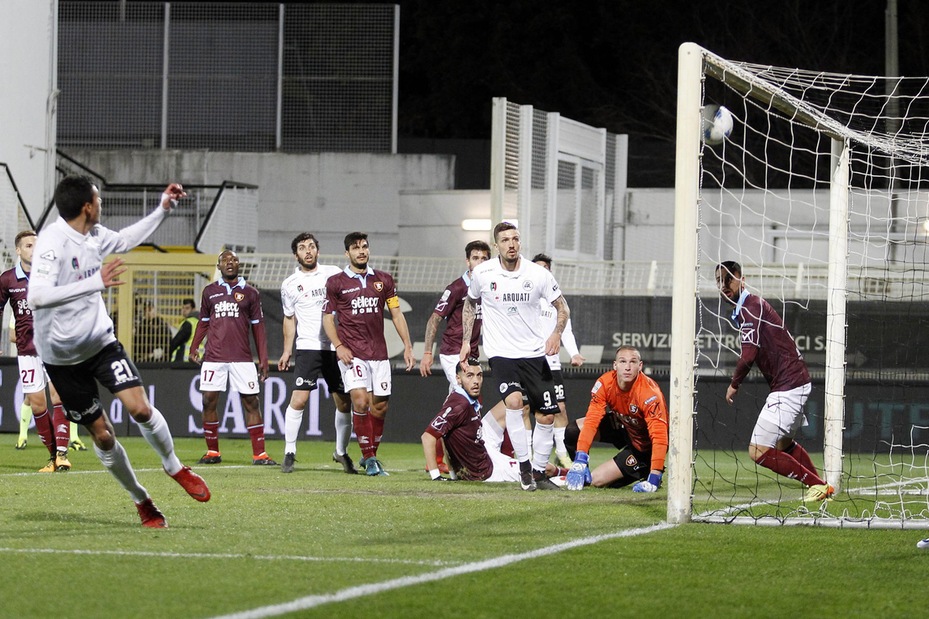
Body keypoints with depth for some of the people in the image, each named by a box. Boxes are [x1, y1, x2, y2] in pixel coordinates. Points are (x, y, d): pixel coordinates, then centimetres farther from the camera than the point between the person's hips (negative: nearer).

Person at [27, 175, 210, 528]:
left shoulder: (94, 235, 1)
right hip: (63, 357, -5)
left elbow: (126, 240, 24)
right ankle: (142, 502, 18)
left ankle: (174, 466, 11)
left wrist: (163, 209, 19)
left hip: (100, 340, 5)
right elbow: (37, 296, -36)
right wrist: (95, 282, -41)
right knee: (102, 435, 0)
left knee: (140, 408, -14)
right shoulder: (52, 242, -23)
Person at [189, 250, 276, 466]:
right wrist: (194, 347, 8)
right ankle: (212, 452, 8)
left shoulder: (250, 293, 7)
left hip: (242, 357, -1)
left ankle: (259, 454, -2)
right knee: (209, 401, -3)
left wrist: (263, 359, 3)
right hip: (214, 357, 1)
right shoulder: (210, 291, 11)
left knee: (251, 402, -5)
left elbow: (258, 327, 7)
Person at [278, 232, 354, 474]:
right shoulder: (290, 285, 7)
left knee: (344, 403, 2)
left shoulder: (334, 273, 7)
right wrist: (287, 351, 15)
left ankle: (341, 452, 19)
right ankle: (289, 452, -5)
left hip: (337, 347, 1)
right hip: (308, 347, -1)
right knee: (299, 399, -14)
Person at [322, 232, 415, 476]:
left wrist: (407, 346, 6)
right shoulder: (336, 282, 2)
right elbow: (327, 317, 5)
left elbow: (396, 314, 13)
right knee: (360, 400, -18)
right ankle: (368, 457, -8)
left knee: (380, 406, 3)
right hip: (351, 352, -3)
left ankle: (371, 455, 22)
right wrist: (338, 346, -8)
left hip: (379, 352, 3)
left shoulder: (383, 280, 10)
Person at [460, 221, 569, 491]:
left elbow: (562, 307, 6)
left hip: (534, 352, 2)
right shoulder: (482, 273, -4)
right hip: (501, 353, -2)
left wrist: (556, 334, -12)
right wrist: (466, 340, 12)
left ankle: (539, 472, 17)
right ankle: (524, 465, -19)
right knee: (513, 400, -27)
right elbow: (470, 304, 16)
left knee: (546, 416, 0)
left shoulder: (538, 274, -5)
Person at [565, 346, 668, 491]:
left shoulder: (649, 393, -34)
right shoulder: (605, 383, -20)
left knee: (597, 480, -15)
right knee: (575, 429, -15)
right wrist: (580, 461, -34)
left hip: (644, 446, -5)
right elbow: (591, 421, -24)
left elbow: (659, 437, -37)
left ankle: (646, 472, 7)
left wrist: (654, 480, -44)